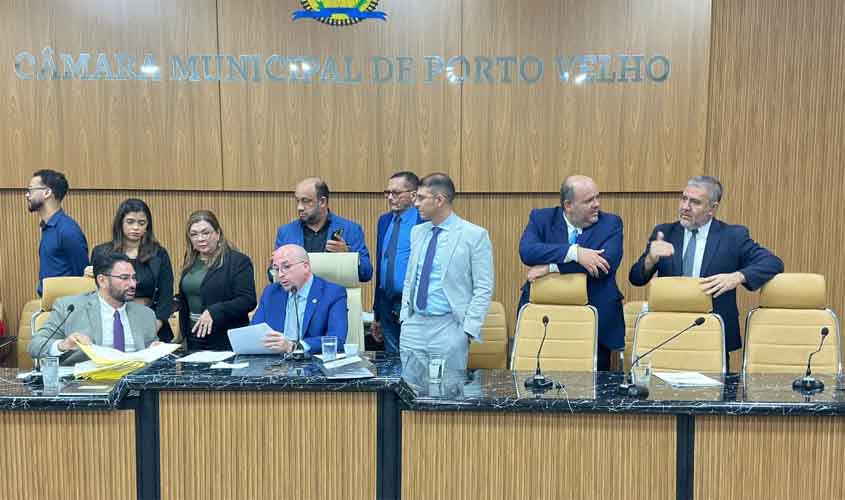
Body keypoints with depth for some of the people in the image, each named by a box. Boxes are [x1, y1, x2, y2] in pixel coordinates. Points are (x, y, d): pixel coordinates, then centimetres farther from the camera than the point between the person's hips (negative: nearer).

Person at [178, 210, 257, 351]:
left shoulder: (238, 261, -10)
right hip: (194, 339, 6)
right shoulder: (190, 262, 12)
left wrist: (213, 312, -26)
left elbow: (248, 300, -18)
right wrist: (183, 333, 13)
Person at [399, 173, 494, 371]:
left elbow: (483, 289, -8)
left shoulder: (474, 235, -8)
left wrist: (469, 329, -13)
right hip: (413, 325, 5)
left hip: (448, 327, -5)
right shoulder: (417, 232, 10)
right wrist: (404, 316, 7)